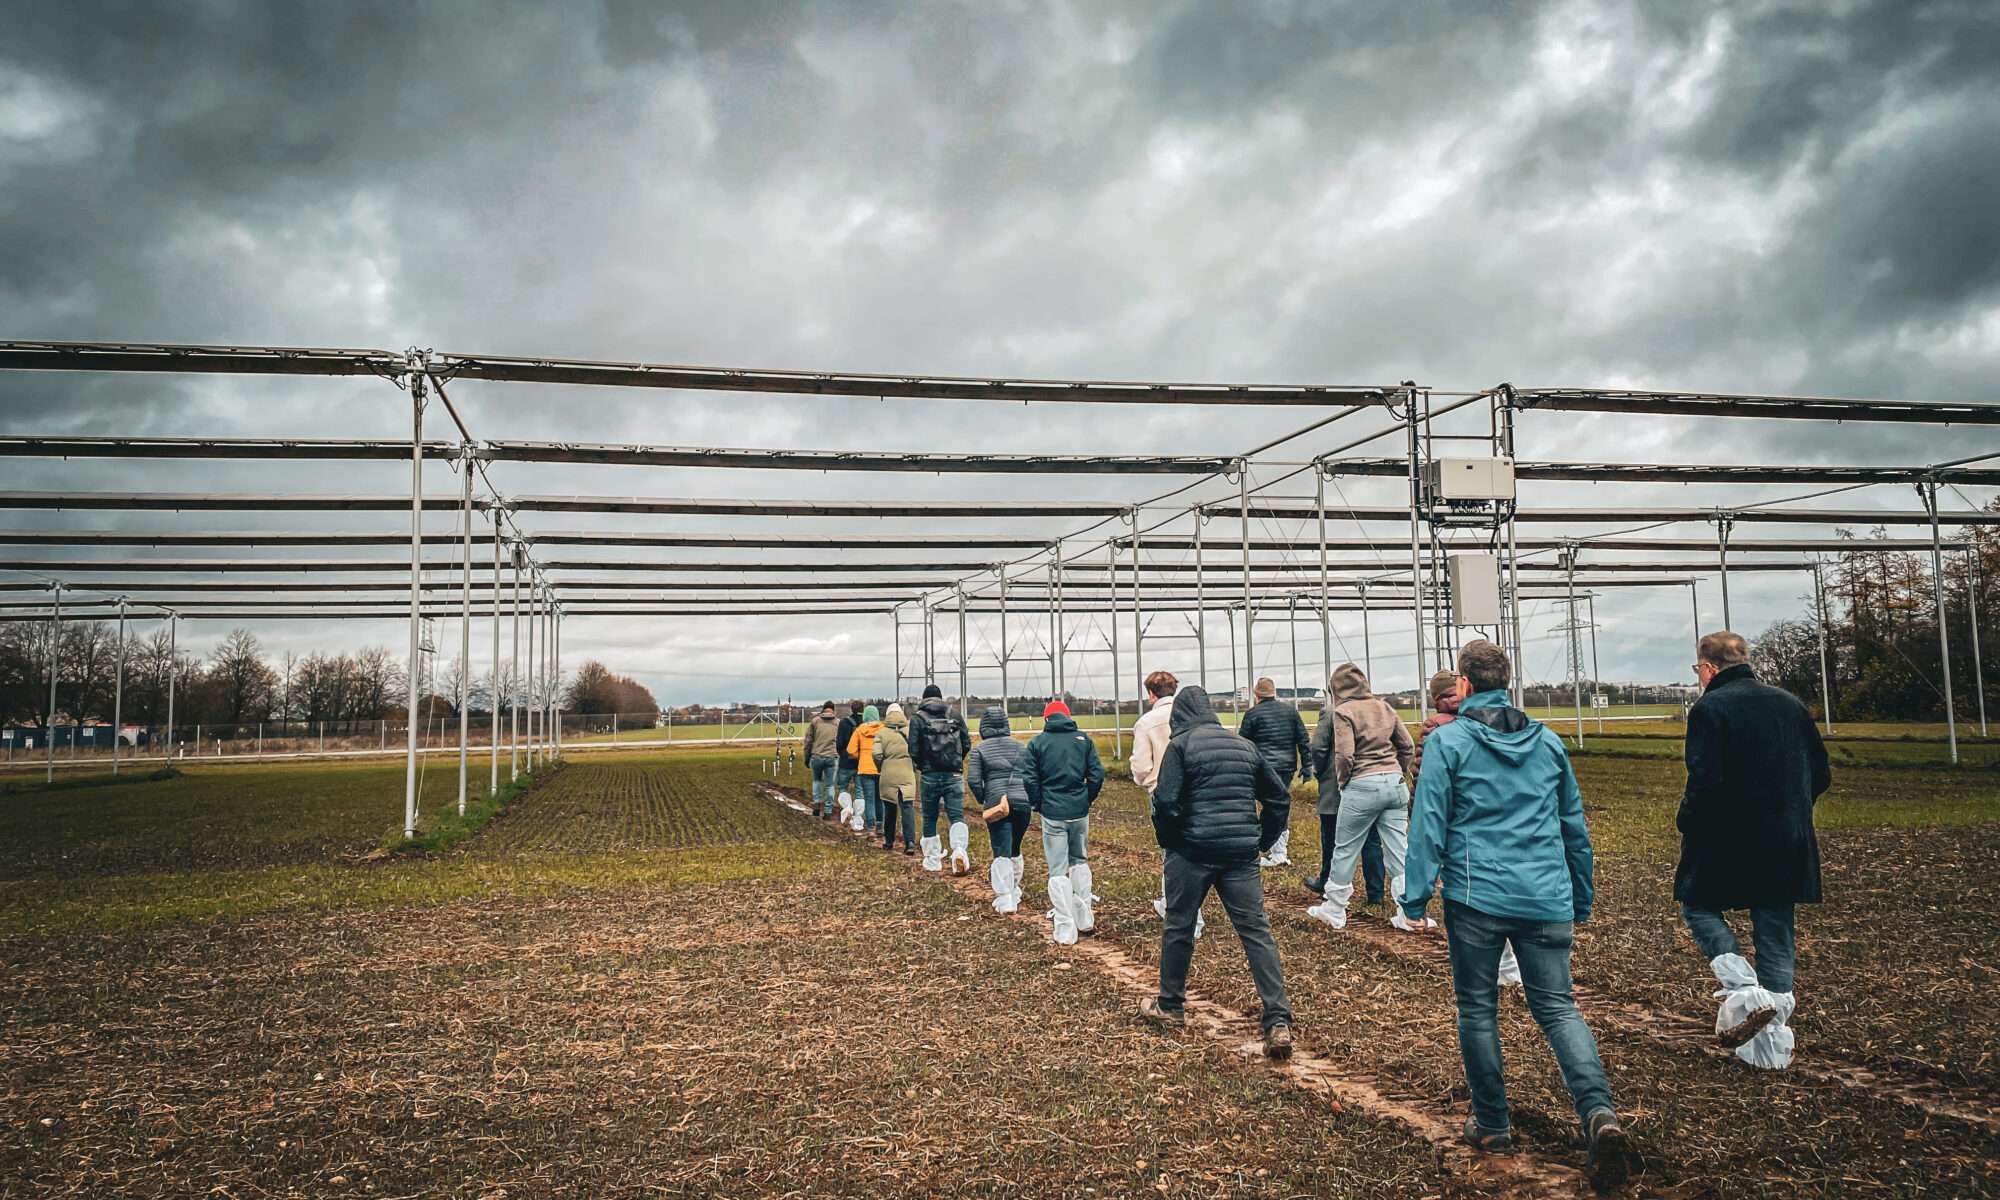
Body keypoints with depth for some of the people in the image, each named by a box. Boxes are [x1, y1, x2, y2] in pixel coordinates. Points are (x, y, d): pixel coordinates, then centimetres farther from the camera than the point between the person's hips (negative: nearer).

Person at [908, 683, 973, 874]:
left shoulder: (918, 719, -3)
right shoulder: (955, 715, 4)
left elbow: (914, 751, -7)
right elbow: (967, 744, 5)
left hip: (930, 776, -1)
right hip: (954, 776, 1)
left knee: (930, 817, 13)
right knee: (957, 815, 1)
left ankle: (933, 860, 18)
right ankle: (959, 850, -23)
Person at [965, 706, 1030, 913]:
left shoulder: (980, 749, 2)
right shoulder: (1021, 747, 11)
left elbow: (973, 780, -5)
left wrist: (982, 801, 8)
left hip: (996, 802, -3)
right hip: (1023, 802, 3)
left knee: (1001, 853, -2)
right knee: (1015, 849, 18)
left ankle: (1005, 901, -7)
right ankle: (1014, 892, 30)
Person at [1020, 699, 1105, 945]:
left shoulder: (1037, 742, -1)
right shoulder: (1083, 739, 4)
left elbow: (1029, 779, -7)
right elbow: (1097, 774, -1)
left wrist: (1038, 804, 6)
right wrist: (1088, 799, 11)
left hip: (1052, 814, -2)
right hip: (1080, 812, 2)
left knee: (1058, 871, 3)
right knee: (1080, 862, 21)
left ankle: (1066, 932, 2)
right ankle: (1085, 921, 22)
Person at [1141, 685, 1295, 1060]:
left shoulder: (1181, 745, -3)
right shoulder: (1246, 747, 13)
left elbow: (1166, 801, -12)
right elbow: (1279, 797, 15)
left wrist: (1167, 841, 3)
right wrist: (1263, 840, 19)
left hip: (1192, 852, -4)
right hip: (1241, 855, 4)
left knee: (1179, 927, 13)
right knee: (1257, 931, 1)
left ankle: (1170, 1006, 27)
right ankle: (1278, 1022, -8)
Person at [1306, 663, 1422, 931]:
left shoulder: (1343, 712, -7)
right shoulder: (1384, 708, 12)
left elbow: (1344, 754, -16)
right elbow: (1407, 746, 13)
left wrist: (1341, 782, -1)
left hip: (1362, 786, -6)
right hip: (1395, 783, 6)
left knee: (1344, 850, 8)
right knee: (1399, 851, 8)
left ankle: (1334, 912, 18)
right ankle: (1410, 916, 7)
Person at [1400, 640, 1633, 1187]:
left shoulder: (1447, 741, -2)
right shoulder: (1547, 741, 12)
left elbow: (1429, 823, -8)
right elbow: (1574, 827, 17)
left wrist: (1416, 895, -4)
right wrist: (1580, 903, 26)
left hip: (1476, 895, -4)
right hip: (1547, 897, 4)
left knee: (1477, 1008, 10)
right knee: (1557, 1006, 7)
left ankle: (1492, 1124, 17)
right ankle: (1600, 1112, -13)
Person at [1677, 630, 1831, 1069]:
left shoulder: (1709, 708, -12)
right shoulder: (1789, 703, 9)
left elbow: (1706, 783, -20)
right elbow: (1821, 774, 14)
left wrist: (1686, 824, -5)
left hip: (1728, 837, -6)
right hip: (1788, 845, 6)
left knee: (1698, 906, 15)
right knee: (1776, 934, 11)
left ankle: (1743, 991, -6)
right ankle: (1772, 1046, 15)